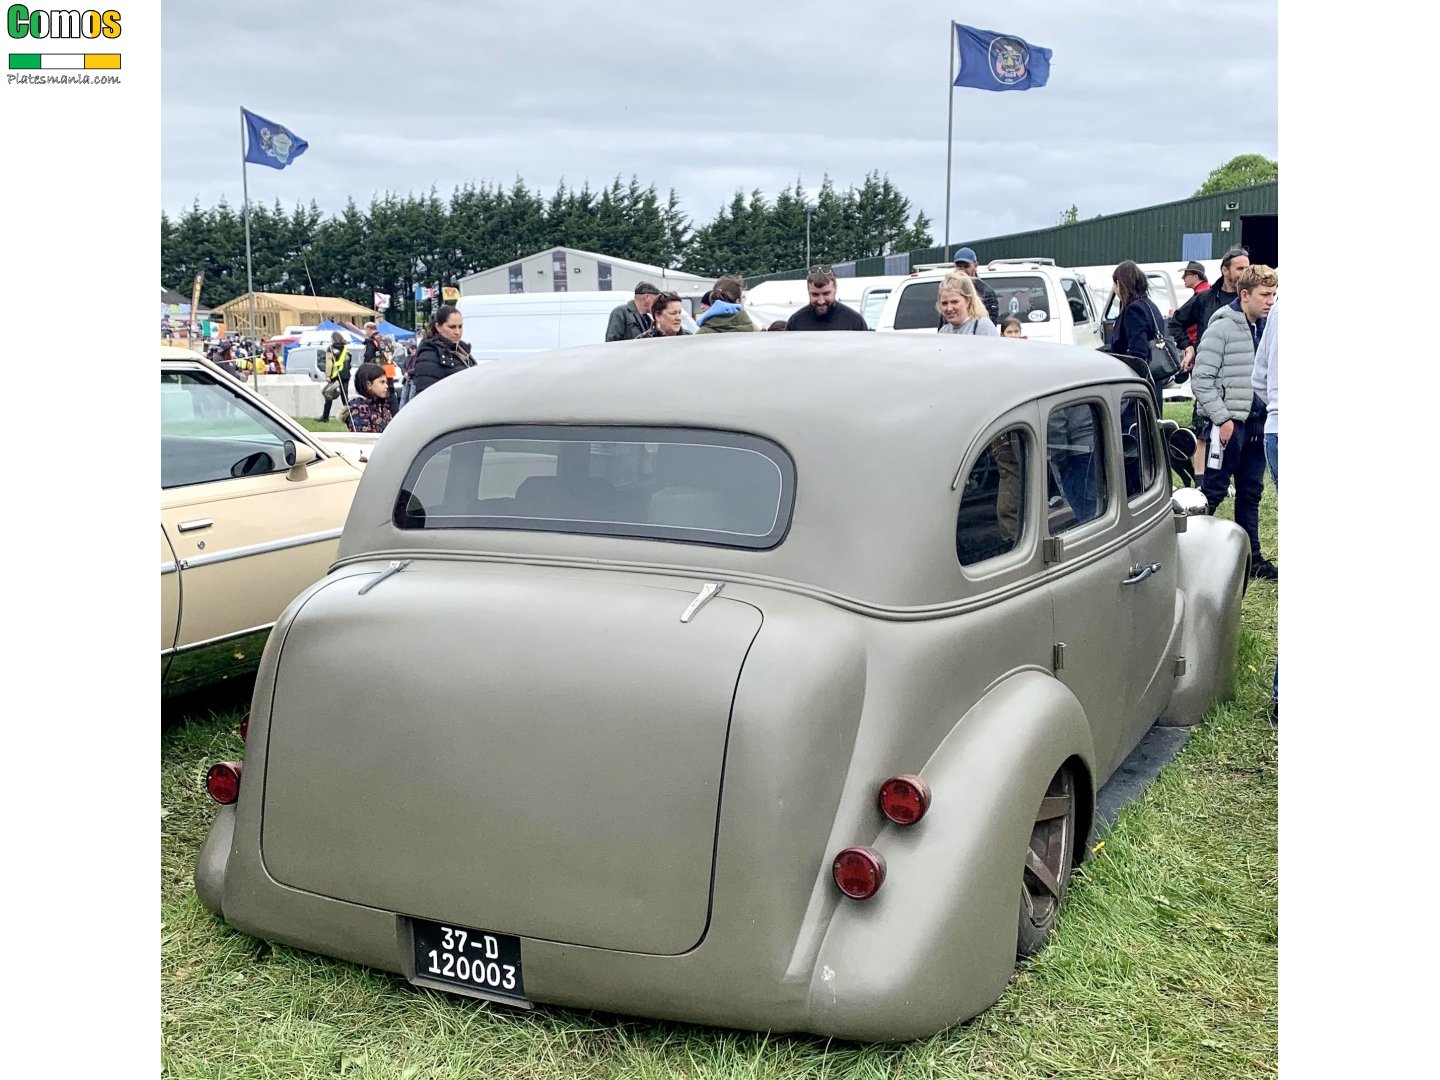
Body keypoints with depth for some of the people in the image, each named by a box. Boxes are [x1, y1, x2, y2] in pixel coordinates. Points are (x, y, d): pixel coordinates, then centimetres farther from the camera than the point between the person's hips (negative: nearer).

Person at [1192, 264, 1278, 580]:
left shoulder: (1265, 328, 9)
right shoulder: (1222, 328, -11)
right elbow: (1201, 378, -13)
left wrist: (1268, 413, 8)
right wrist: (1222, 418, -16)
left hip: (1257, 422, 7)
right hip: (1229, 422, -7)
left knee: (1250, 493, 13)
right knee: (1212, 492, -2)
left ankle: (1252, 558, 20)